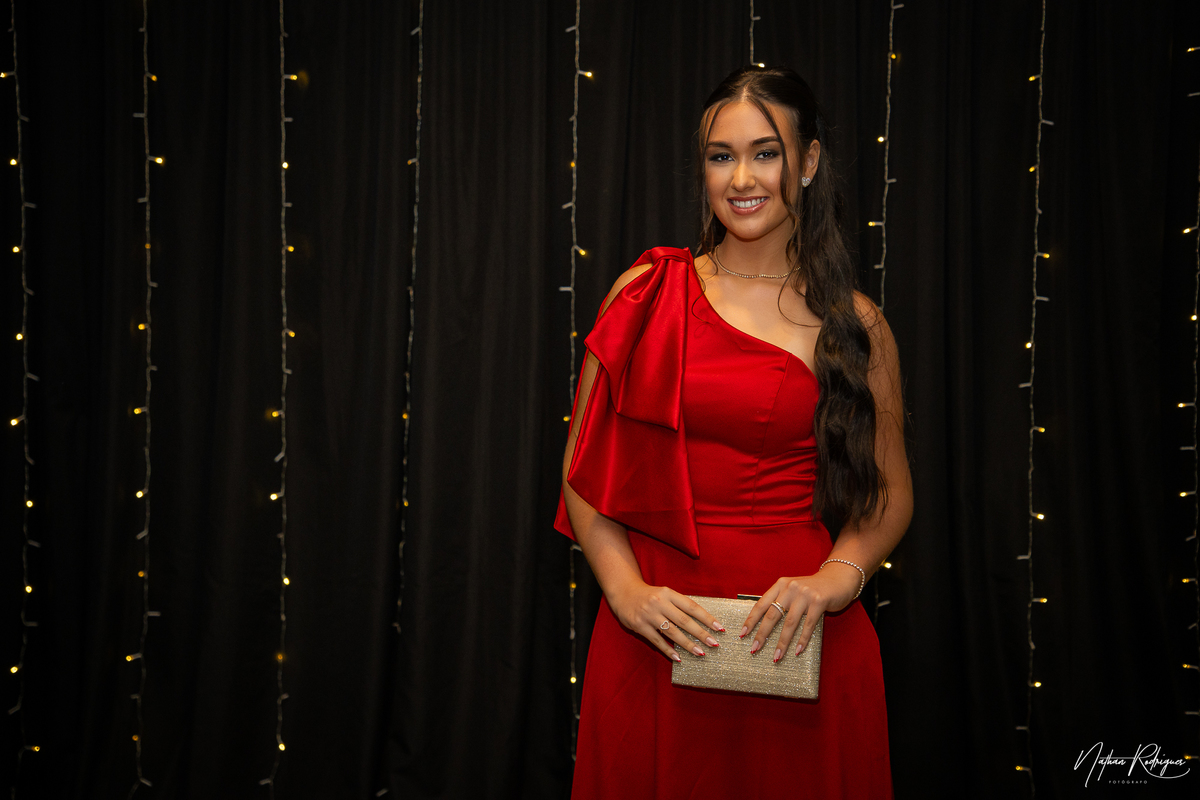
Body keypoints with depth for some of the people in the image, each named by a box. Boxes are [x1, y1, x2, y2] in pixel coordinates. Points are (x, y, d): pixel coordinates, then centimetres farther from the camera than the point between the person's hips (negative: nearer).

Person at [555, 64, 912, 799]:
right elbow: (584, 467, 2)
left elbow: (890, 492, 8)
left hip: (796, 646, 0)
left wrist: (837, 578, -10)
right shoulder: (647, 295, 1)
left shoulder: (854, 324, 2)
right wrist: (627, 591, -10)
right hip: (653, 641, 0)